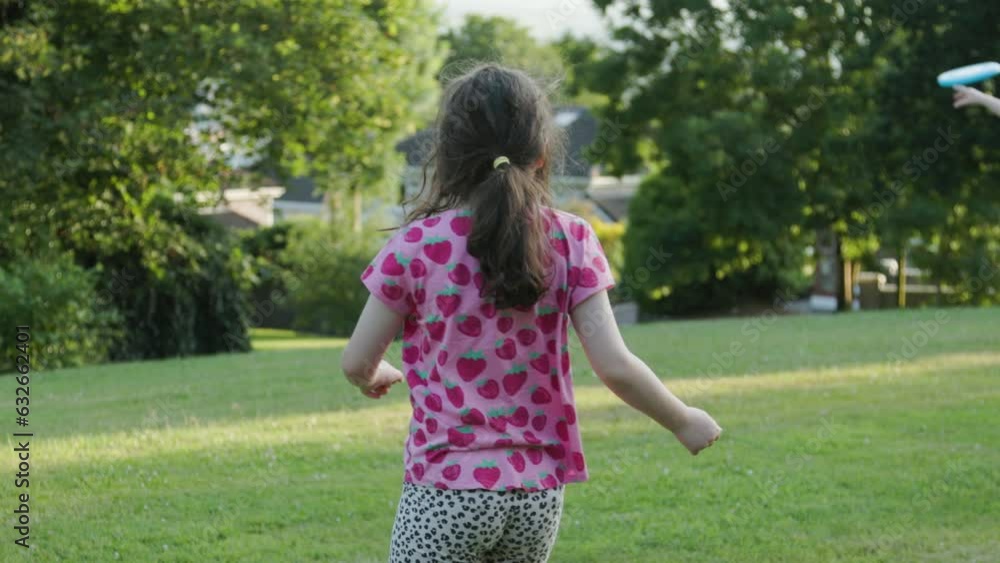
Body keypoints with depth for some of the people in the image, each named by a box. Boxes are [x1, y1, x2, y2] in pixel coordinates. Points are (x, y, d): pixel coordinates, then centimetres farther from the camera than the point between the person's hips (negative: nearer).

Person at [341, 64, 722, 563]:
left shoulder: (418, 246, -8)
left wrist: (376, 377, 23)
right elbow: (614, 365, -6)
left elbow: (357, 361, -1)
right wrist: (683, 421, 10)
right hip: (539, 496, 4)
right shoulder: (570, 242, -3)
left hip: (446, 490, -4)